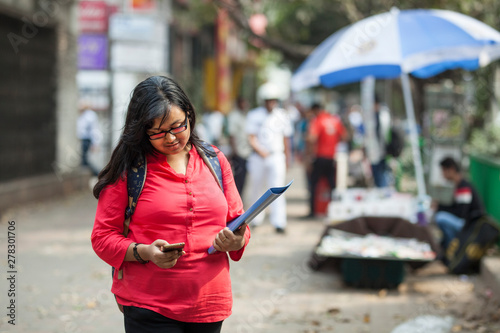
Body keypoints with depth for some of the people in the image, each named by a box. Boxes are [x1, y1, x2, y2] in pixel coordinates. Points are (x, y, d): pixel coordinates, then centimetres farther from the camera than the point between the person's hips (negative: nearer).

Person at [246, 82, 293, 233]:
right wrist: (260, 151, -21)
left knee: (277, 188, -12)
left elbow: (286, 138, 15)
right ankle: (256, 218, 28)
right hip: (258, 157, 0)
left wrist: (286, 157, 17)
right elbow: (252, 138, -4)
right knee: (257, 188, 8)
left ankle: (279, 222, -18)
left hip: (277, 156, 0)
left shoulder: (282, 116, 7)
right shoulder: (254, 115, 1)